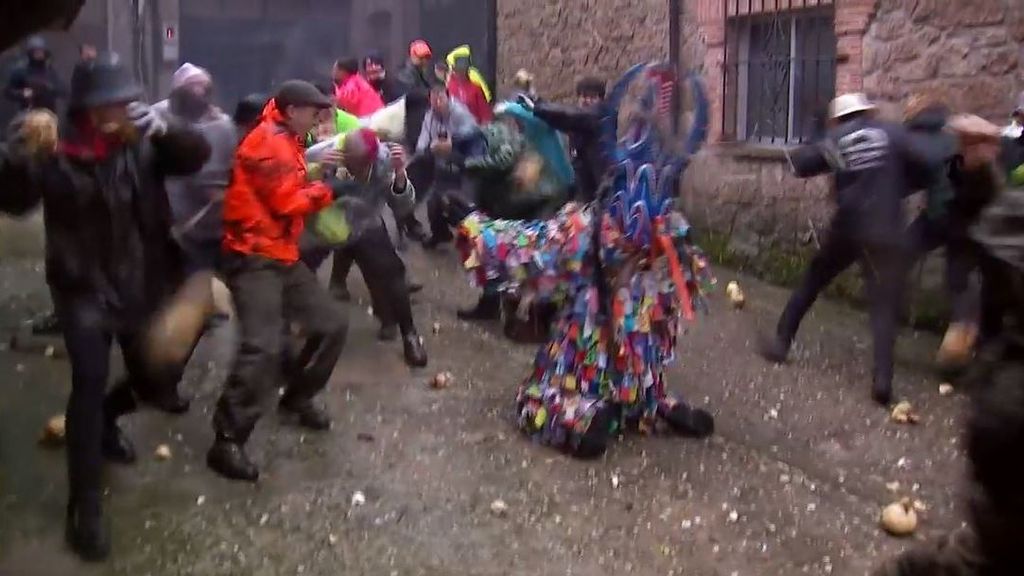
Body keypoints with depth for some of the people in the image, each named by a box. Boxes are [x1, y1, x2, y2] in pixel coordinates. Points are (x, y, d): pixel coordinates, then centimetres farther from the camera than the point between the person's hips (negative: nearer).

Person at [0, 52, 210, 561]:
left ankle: (105, 419, 48)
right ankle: (85, 507, -12)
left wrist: (162, 128, -37)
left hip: (142, 287, 4)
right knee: (89, 382, -20)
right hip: (85, 290, -4)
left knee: (159, 385, 13)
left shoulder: (144, 145, -3)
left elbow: (197, 155, -17)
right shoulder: (57, 154, -10)